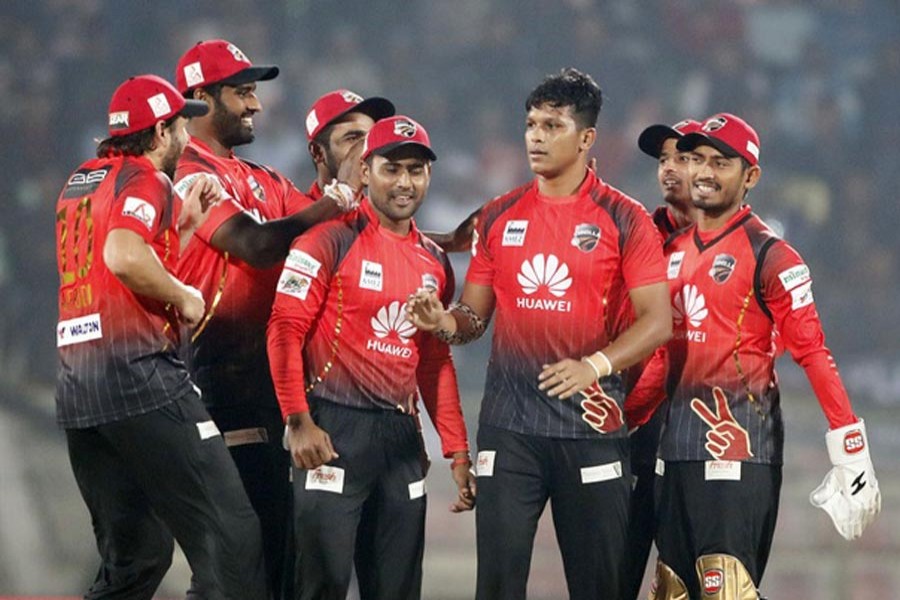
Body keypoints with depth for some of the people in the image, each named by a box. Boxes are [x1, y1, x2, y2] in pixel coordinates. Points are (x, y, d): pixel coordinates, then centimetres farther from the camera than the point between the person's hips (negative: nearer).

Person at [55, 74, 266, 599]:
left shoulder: (80, 183, 22)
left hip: (76, 389, 9)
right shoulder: (146, 178, -4)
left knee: (135, 555, 13)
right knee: (231, 536, -12)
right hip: (140, 374, -9)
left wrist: (186, 223, 24)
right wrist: (184, 296, -9)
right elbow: (124, 256, -23)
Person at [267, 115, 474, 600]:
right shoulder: (332, 240, -6)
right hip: (334, 429, -7)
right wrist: (298, 422, -18)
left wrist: (457, 452, 14)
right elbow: (285, 330, -11)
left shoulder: (434, 262, 14)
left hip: (400, 433, 7)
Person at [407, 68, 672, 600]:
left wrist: (596, 364, -22)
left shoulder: (623, 220, -1)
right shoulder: (500, 217, 10)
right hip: (509, 423, 3)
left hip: (591, 421, -3)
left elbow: (657, 320, -6)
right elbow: (475, 314, 14)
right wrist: (445, 321, -9)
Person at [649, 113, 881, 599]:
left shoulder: (768, 256, -6)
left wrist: (851, 451, -16)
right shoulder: (673, 251, 15)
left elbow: (812, 353, -11)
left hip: (739, 444, -7)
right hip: (676, 444, 7)